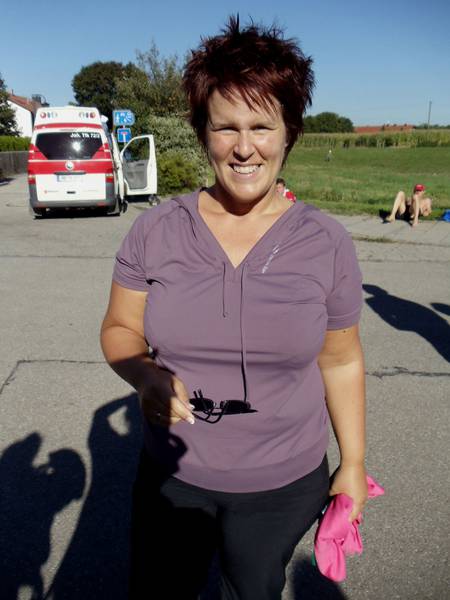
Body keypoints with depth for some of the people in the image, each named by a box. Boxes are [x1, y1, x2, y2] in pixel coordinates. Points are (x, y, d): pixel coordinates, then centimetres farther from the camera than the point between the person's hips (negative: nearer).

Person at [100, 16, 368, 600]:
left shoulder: (327, 243, -10)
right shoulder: (154, 230, -9)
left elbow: (341, 361, -1)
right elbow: (119, 329, -1)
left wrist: (353, 463, 4)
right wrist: (146, 376, -22)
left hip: (284, 486, 0)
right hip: (171, 478, 1)